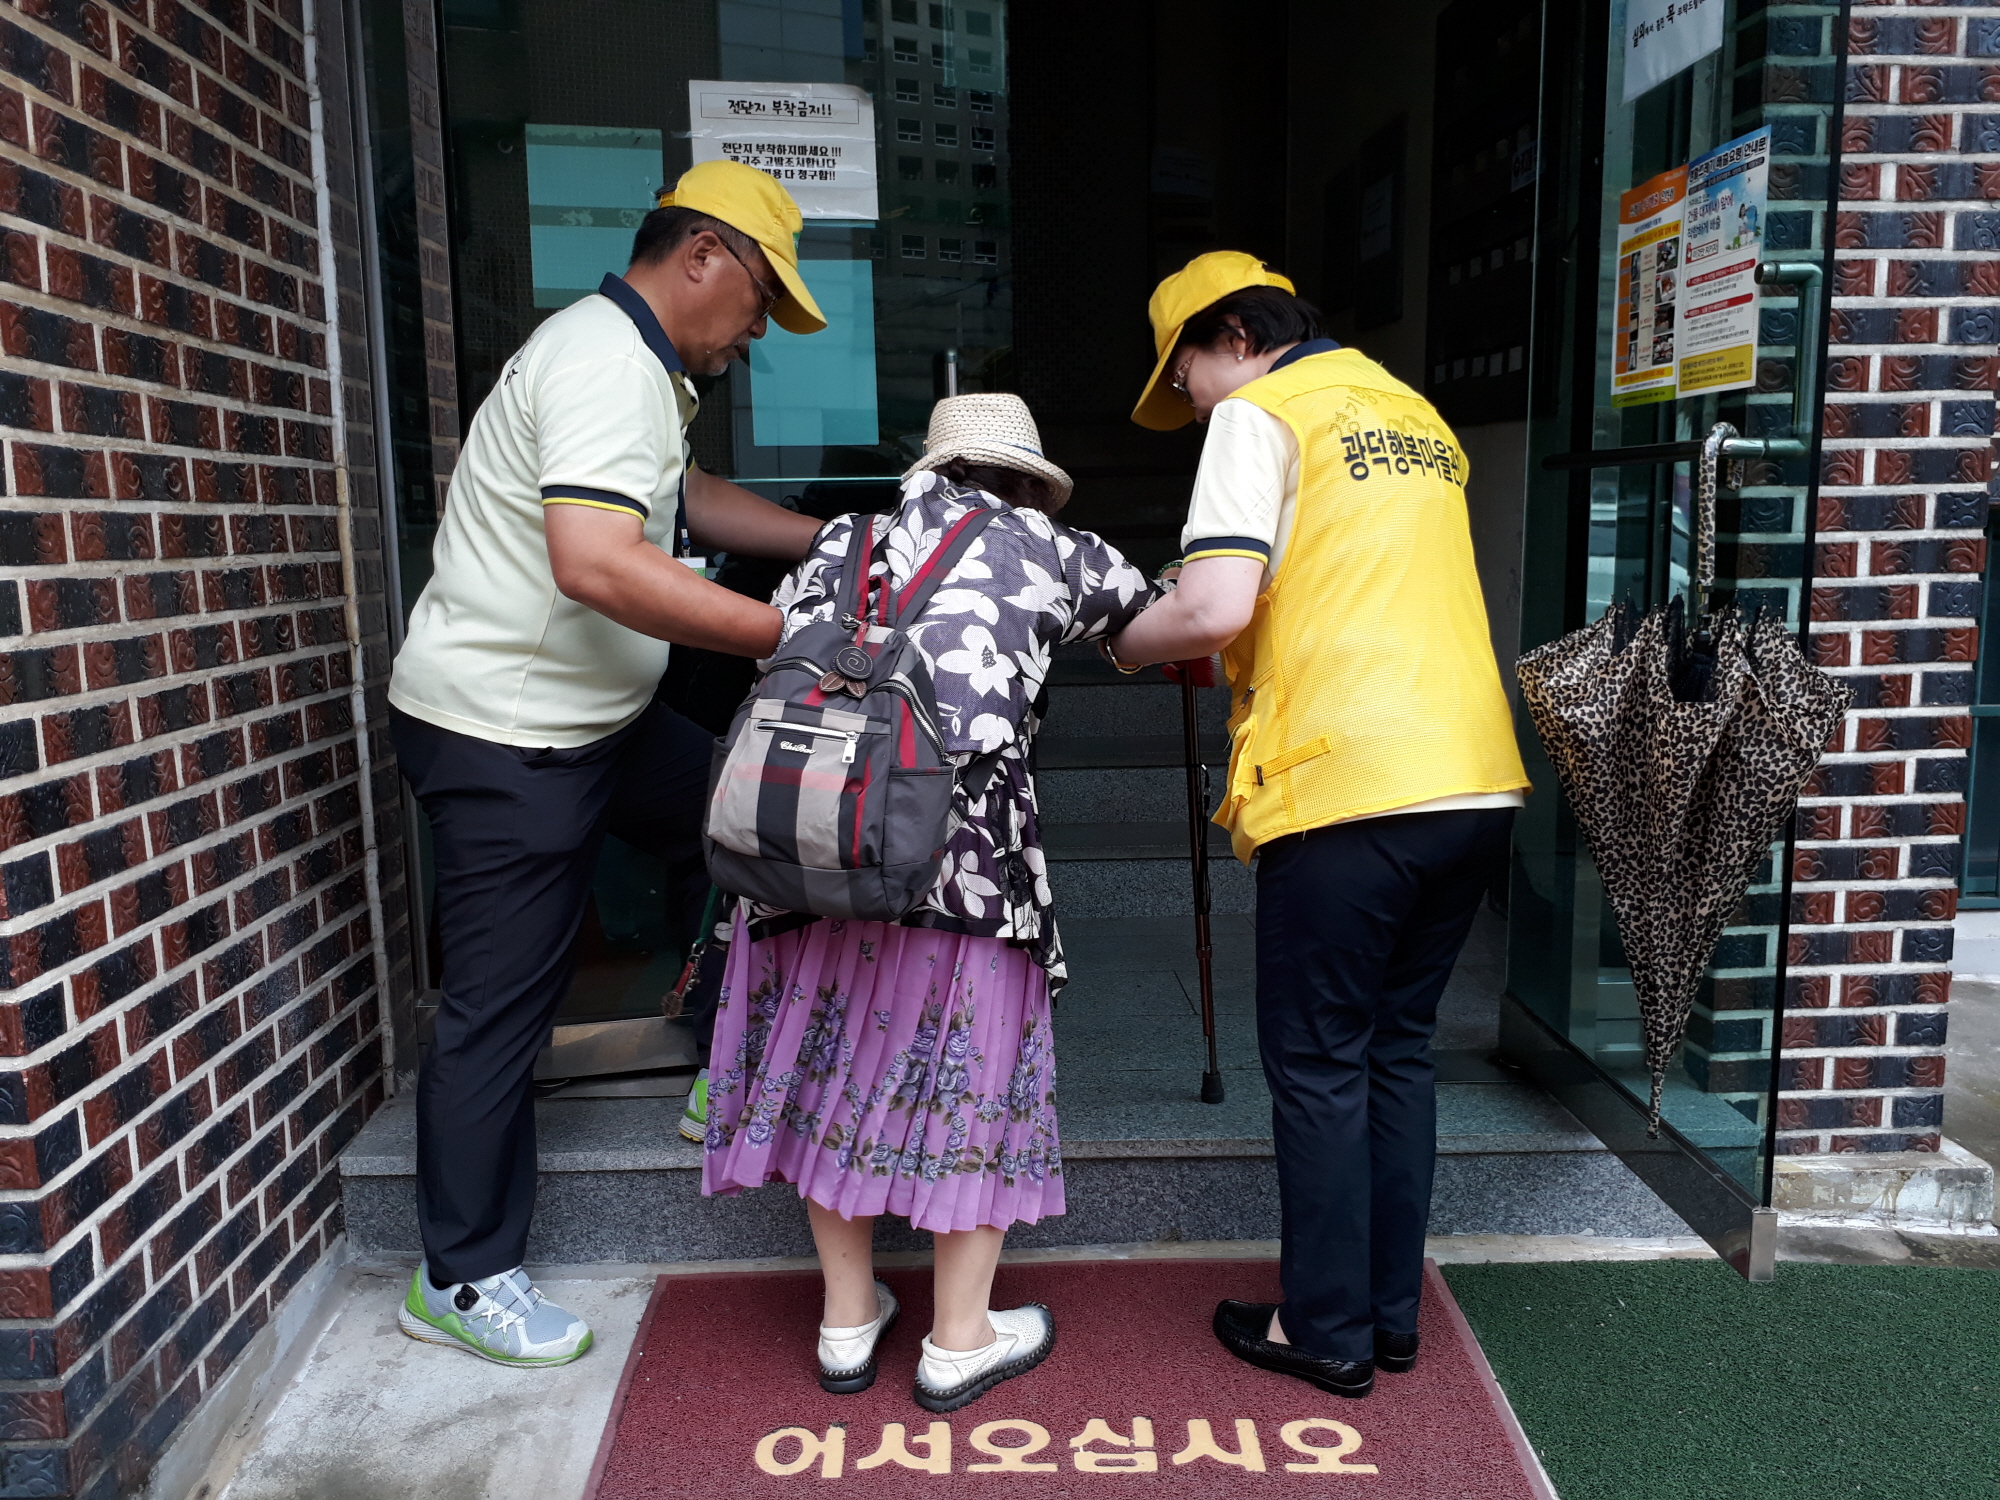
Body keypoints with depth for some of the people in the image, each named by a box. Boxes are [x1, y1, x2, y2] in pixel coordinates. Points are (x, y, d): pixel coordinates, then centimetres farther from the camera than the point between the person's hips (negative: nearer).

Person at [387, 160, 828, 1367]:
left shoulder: (639, 364, 13)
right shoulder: (606, 363, -21)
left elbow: (681, 497, 28)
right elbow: (596, 564, -36)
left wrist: (834, 543, 19)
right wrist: (793, 633, -33)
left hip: (593, 712, 10)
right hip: (503, 733, -10)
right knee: (503, 1006, 0)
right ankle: (464, 1279, 16)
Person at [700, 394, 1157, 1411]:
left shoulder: (848, 541, 20)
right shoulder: (1052, 551, 13)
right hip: (962, 852, -3)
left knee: (835, 1060, 17)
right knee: (967, 1069, 12)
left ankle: (848, 1324, 32)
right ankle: (960, 1340, 26)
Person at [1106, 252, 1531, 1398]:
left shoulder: (1258, 415, -2)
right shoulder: (1416, 415, 22)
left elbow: (1214, 609, -15)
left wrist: (1132, 643, 5)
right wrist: (1239, 650, 27)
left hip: (1348, 793, -8)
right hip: (1475, 785, 8)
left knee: (1320, 1064, 6)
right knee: (1401, 1048, 17)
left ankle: (1326, 1330, 19)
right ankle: (1393, 1313, 28)